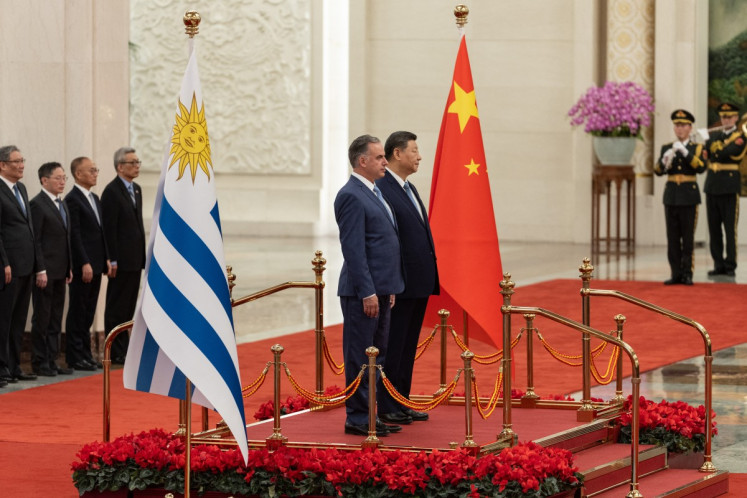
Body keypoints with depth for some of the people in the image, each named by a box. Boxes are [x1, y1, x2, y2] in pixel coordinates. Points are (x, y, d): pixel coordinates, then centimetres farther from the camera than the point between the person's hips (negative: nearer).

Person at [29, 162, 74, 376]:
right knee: (42, 318, -1)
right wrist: (40, 270, -19)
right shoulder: (38, 204, -11)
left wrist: (69, 268, 15)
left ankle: (52, 360, 16)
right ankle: (40, 363, 4)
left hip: (60, 272, 8)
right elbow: (34, 240, -15)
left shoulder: (62, 205, 16)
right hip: (45, 272, -8)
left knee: (55, 319, 11)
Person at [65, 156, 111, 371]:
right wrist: (85, 264, -20)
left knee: (88, 313, 11)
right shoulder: (72, 199, -12)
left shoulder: (95, 198, 16)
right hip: (82, 266, -8)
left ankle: (85, 353, 16)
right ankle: (75, 356, 2)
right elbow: (74, 234, -16)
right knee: (78, 312, -2)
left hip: (96, 264, 8)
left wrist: (106, 259, 13)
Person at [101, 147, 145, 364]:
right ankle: (116, 353, 1)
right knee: (117, 307, -2)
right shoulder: (112, 191, -12)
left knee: (128, 307, 12)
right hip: (122, 260, -8)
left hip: (135, 259, 9)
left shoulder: (136, 189, 15)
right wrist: (113, 260, -18)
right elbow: (109, 229, -16)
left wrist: (142, 255, 13)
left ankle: (124, 350, 17)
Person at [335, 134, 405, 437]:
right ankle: (357, 418, 1)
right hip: (362, 291, -10)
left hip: (380, 289, 10)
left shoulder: (374, 193, 16)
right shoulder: (351, 196, -15)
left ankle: (372, 413, 20)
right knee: (360, 356, -4)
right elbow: (353, 249, -19)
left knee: (378, 354, 13)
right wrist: (368, 292, -21)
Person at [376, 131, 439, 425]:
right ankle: (386, 407, 4)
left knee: (408, 347, 14)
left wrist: (431, 278, 18)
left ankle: (401, 403, 20)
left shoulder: (409, 189, 16)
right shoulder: (381, 189, -14)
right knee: (392, 348, -2)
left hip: (418, 284, 9)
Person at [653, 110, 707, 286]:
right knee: (673, 238, 3)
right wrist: (665, 160, -23)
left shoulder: (697, 148, 3)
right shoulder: (666, 148, 9)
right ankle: (676, 274, 7)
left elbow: (701, 167, -14)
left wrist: (685, 152, -23)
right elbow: (658, 171, -2)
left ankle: (687, 274, 2)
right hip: (671, 196, 3)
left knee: (688, 237, -2)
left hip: (689, 197, -2)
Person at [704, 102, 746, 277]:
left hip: (729, 188, -5)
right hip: (712, 188, 5)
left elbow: (728, 152, -18)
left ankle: (730, 266, 0)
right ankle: (719, 264, 12)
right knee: (714, 229, 6)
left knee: (730, 229, -4)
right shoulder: (715, 136, 17)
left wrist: (713, 146, -9)